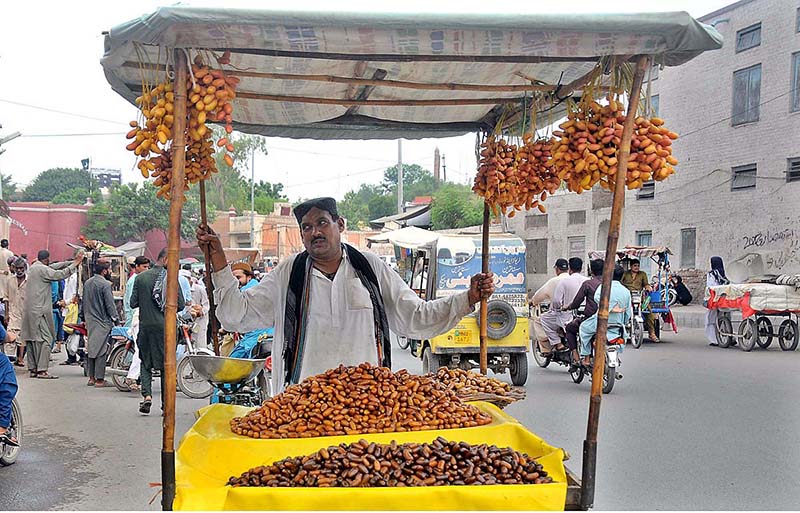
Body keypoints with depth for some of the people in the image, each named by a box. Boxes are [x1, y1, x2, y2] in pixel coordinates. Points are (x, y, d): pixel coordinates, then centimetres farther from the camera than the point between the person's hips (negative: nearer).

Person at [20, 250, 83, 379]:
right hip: (40, 310, -10)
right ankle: (42, 370, -13)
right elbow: (59, 274, -18)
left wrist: (71, 262, 13)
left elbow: (53, 267, 18)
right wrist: (75, 264, -11)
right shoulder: (42, 269, -12)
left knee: (32, 339, 11)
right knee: (44, 339, -9)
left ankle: (33, 369, 15)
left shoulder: (33, 267, 15)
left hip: (30, 310, 10)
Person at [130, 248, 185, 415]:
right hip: (165, 326, -2)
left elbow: (133, 303, 2)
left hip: (146, 326, 2)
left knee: (145, 363, 14)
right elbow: (180, 305, -9)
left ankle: (146, 395, -5)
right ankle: (166, 404, 13)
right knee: (166, 365, 9)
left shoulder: (141, 277, 0)